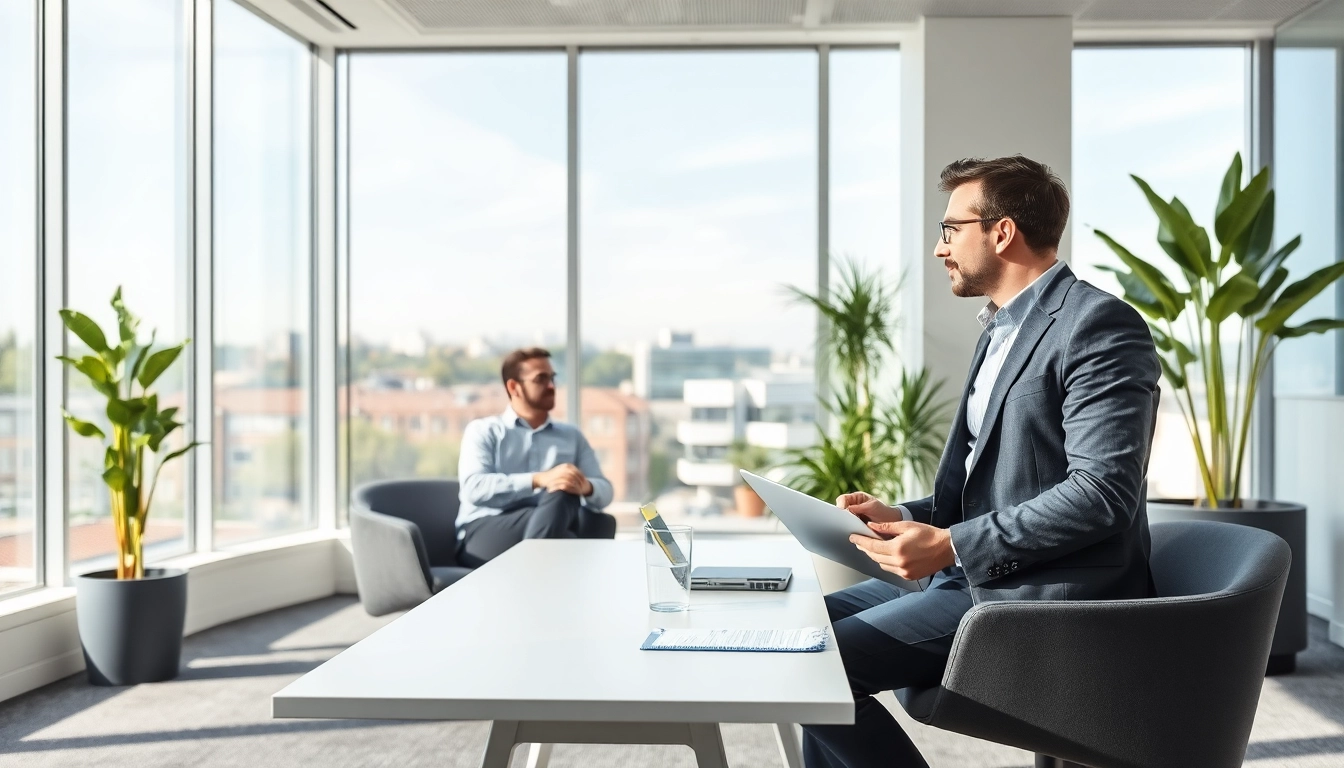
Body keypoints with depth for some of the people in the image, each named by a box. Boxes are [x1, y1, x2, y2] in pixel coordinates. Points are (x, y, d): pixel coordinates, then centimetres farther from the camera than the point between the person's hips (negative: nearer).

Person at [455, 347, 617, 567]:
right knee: (561, 498, -34)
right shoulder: (483, 431, 11)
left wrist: (586, 487, -16)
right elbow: (474, 487, -8)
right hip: (484, 534, -4)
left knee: (602, 523, -31)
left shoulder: (571, 436, 23)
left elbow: (604, 490, 11)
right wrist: (539, 479, -23)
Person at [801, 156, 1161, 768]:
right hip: (977, 576, 10)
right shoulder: (1001, 331, 18)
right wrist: (903, 518, 3)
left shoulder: (1099, 324, -13)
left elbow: (1102, 492, -22)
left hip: (1044, 595, -10)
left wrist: (951, 546, -21)